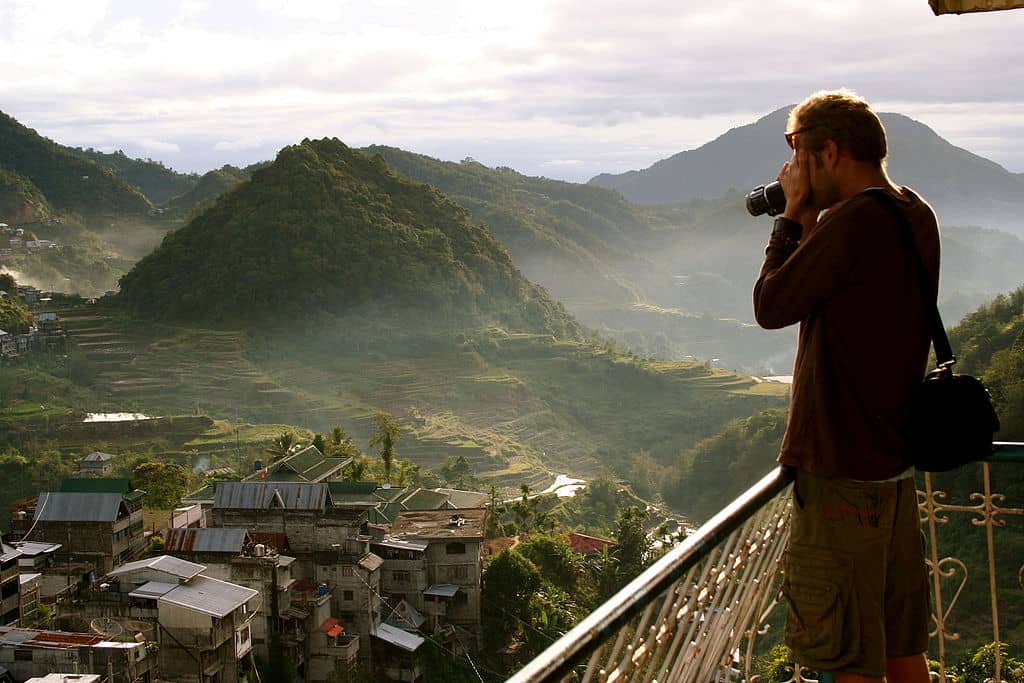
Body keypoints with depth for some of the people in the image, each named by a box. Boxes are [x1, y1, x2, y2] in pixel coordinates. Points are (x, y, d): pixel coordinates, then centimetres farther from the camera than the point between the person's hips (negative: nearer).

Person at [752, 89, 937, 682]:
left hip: (843, 467, -9)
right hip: (896, 461, 9)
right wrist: (810, 223, 8)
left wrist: (792, 214, -4)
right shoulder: (918, 217, 9)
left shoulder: (851, 221, -20)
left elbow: (772, 307, -13)